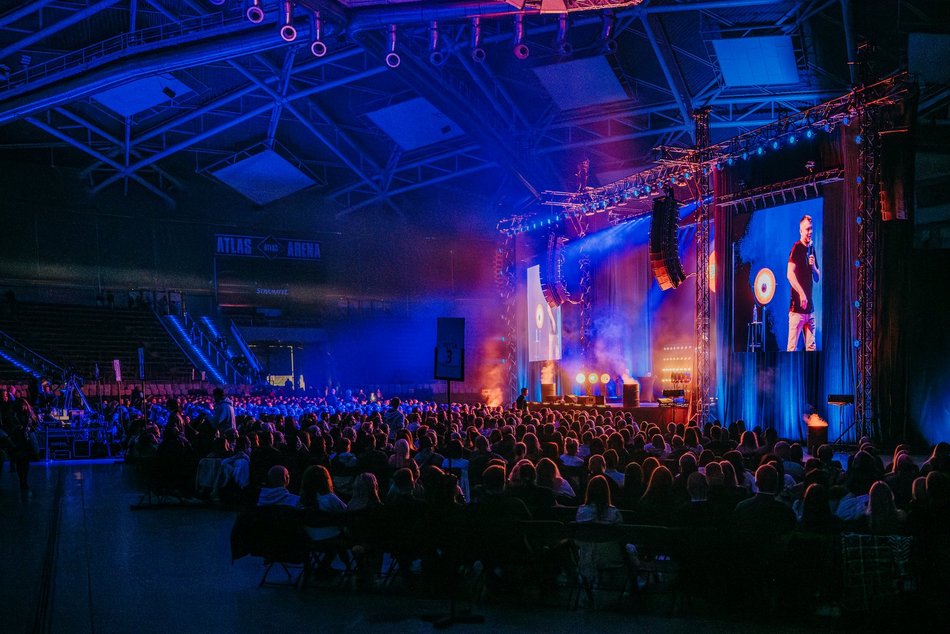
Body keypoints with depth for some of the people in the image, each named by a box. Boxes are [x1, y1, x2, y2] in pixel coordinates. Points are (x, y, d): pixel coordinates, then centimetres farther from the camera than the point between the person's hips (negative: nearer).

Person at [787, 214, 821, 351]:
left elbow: (817, 279, 18)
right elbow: (790, 274, -17)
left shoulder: (811, 248, 16)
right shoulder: (797, 247, -6)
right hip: (797, 307, -7)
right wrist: (801, 294, -20)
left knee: (811, 347, 6)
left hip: (809, 308, 7)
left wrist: (813, 266, -1)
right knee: (792, 347, -7)